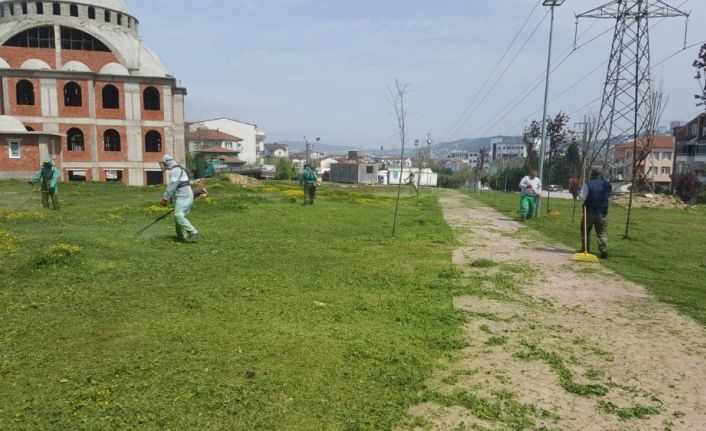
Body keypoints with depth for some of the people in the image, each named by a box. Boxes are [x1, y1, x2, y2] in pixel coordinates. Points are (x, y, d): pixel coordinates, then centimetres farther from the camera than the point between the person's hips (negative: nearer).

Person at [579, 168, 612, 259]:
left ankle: (585, 250, 17)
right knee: (602, 233, 3)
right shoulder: (608, 185, 4)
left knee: (585, 232, 13)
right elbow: (609, 195, 18)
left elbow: (582, 197, -14)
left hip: (589, 212, -2)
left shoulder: (588, 184, -11)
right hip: (603, 213, 2)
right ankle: (604, 251, -9)